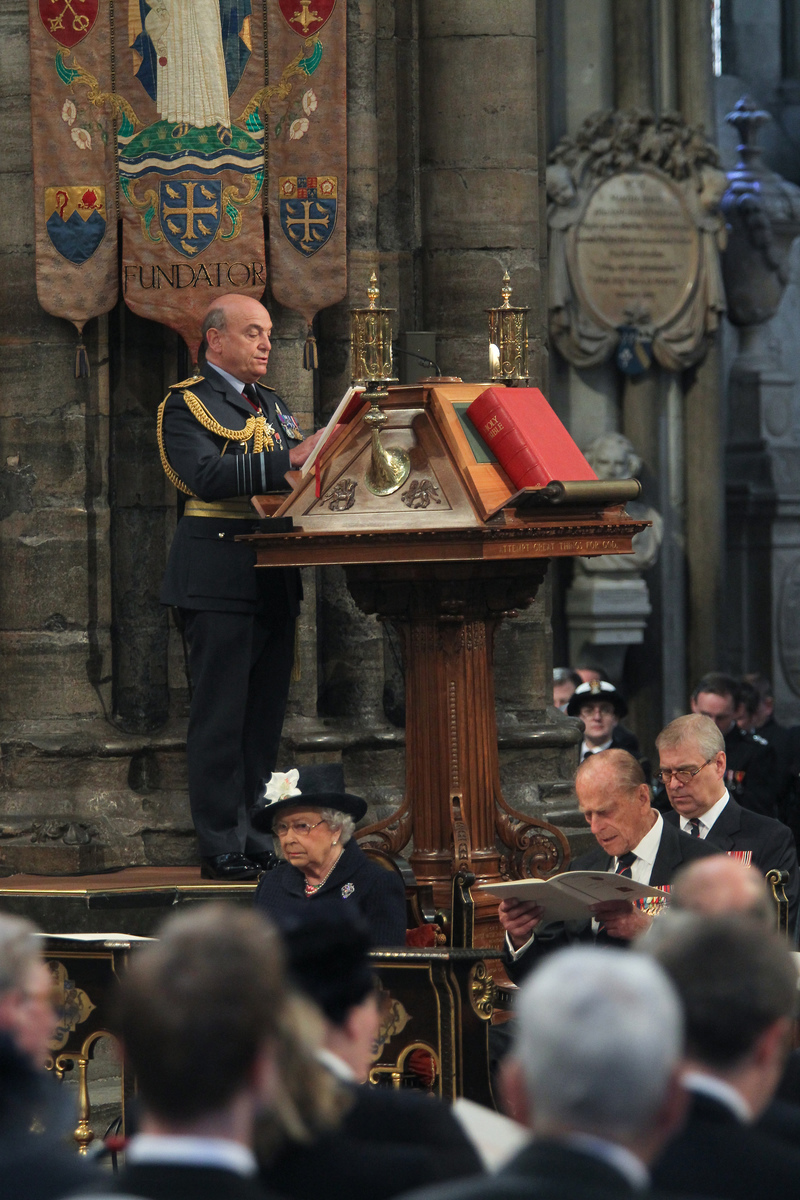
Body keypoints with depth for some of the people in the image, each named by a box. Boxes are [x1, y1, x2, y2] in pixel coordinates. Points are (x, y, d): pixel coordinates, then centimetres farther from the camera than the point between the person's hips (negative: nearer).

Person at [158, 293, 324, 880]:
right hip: (220, 580, -8)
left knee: (265, 716, 9)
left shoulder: (271, 404, 21)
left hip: (273, 581, 8)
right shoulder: (187, 403, -4)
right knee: (222, 717, -7)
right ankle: (222, 848, -5)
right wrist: (289, 459, -28)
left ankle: (258, 841, 14)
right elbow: (207, 475, -21)